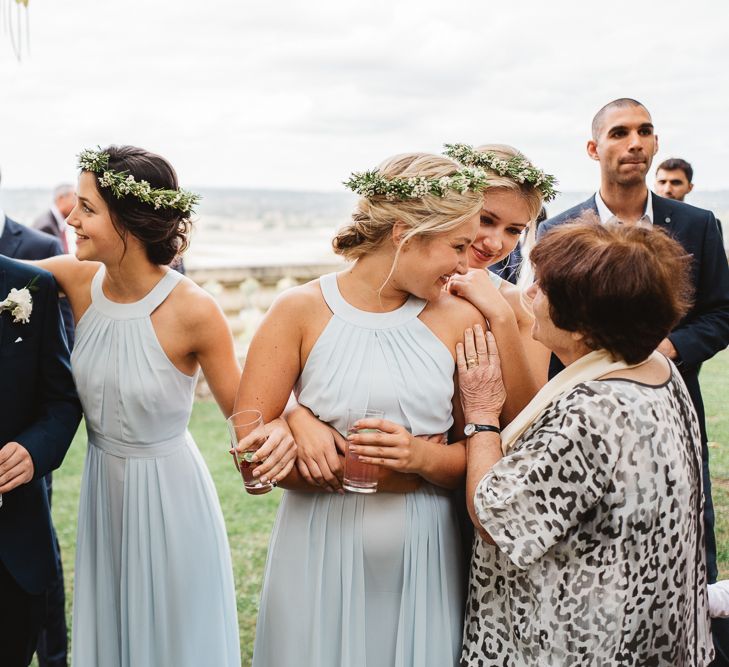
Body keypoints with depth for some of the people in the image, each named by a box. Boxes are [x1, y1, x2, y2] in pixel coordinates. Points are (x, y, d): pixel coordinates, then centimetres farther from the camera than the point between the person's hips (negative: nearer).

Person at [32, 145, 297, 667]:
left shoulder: (192, 311, -23)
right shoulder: (77, 280, -10)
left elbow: (243, 410, -15)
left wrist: (276, 433, -35)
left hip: (168, 493, -5)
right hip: (104, 489, 5)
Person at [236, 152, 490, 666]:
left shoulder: (461, 321, -3)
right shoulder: (302, 311, -8)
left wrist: (423, 457, -18)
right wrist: (352, 468, -14)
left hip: (424, 558, 2)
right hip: (321, 551, -1)